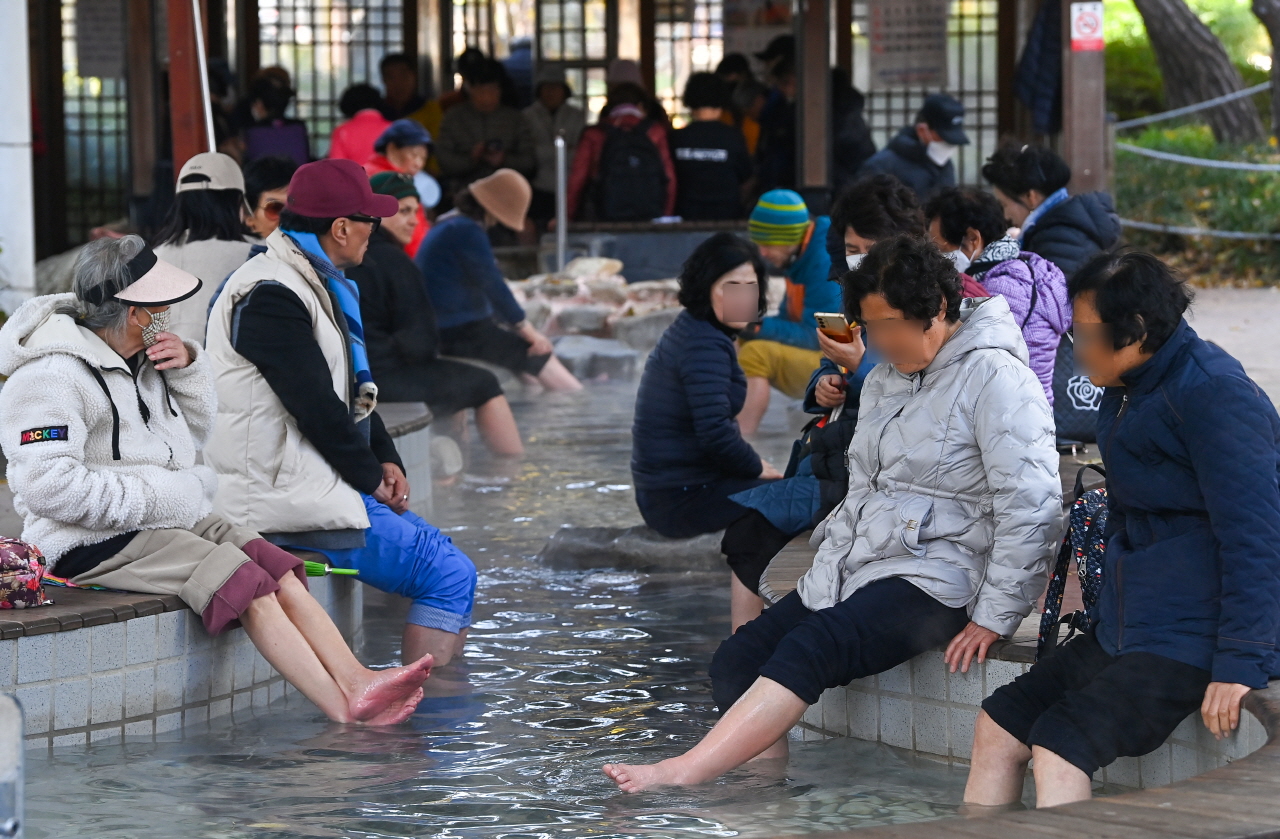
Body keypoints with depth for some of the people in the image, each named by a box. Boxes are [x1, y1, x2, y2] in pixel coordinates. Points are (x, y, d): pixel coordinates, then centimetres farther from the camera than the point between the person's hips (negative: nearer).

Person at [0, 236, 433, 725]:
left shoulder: (141, 356, 14)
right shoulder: (50, 377, -15)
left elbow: (194, 433, 27)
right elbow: (48, 486, -24)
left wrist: (189, 366, 6)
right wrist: (158, 499, -22)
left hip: (167, 520, 9)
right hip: (95, 544, -9)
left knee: (278, 569, -13)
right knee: (244, 582, -24)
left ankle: (355, 682, -25)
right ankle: (346, 714, -27)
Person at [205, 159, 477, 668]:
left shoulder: (318, 285, 16)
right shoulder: (271, 297, -18)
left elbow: (353, 392, 21)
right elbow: (315, 406, -20)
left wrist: (386, 462, 7)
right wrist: (371, 478, -9)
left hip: (312, 485, 11)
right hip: (283, 498, -11)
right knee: (452, 576, -11)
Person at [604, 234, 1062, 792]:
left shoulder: (993, 376, -10)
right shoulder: (884, 380, 18)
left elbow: (1031, 507, -15)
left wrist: (993, 620, -16)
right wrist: (832, 552, 11)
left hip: (931, 579, -9)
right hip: (851, 569, 9)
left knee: (810, 648, -31)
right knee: (738, 659, -10)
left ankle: (682, 774, -39)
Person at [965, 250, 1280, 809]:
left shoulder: (1213, 393, -17)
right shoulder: (1127, 391, 14)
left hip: (1189, 638, -10)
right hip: (1126, 628, 10)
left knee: (1061, 741, -23)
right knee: (1000, 723, 5)